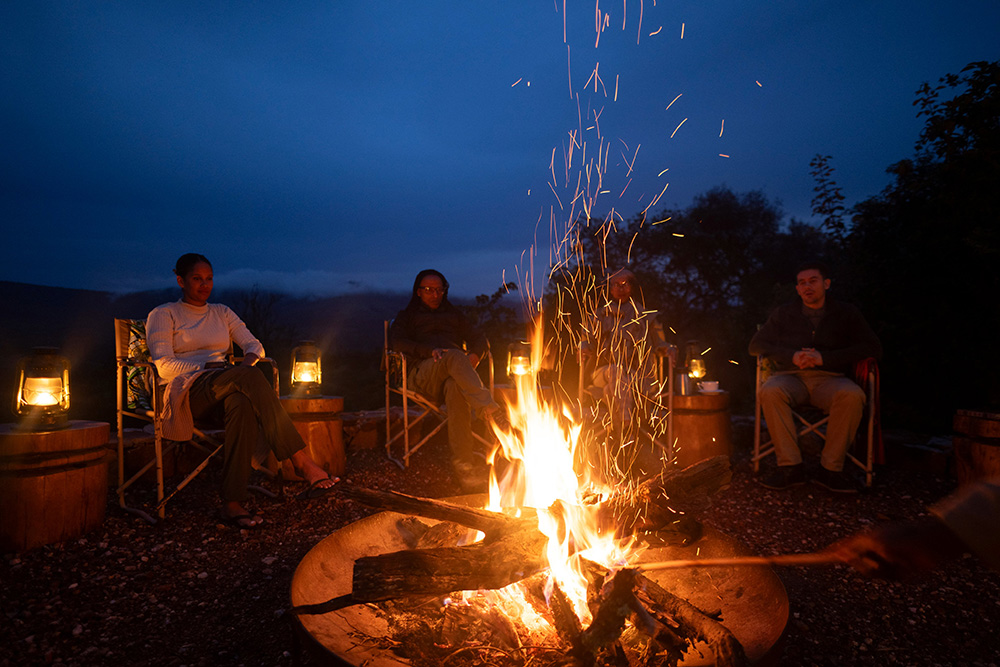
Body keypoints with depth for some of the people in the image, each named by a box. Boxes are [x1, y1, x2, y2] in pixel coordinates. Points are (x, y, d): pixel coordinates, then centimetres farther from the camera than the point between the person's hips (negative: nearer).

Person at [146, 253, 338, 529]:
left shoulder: (222, 312, 25)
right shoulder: (163, 315, 11)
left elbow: (255, 345, 16)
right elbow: (164, 366, -2)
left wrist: (248, 359, -8)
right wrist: (208, 367, -15)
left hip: (224, 391, 4)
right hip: (187, 393, -4)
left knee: (243, 403, -38)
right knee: (249, 377, -36)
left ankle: (232, 503, -44)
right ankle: (301, 461, -42)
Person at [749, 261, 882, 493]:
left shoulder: (846, 313, 13)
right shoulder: (784, 313, 16)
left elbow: (873, 349, 2)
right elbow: (756, 345, 10)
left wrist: (824, 358, -10)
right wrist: (791, 356, -8)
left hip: (830, 379, 0)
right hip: (792, 378, 1)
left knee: (852, 395, -35)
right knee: (769, 391, -34)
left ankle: (830, 469, -24)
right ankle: (790, 466, -29)